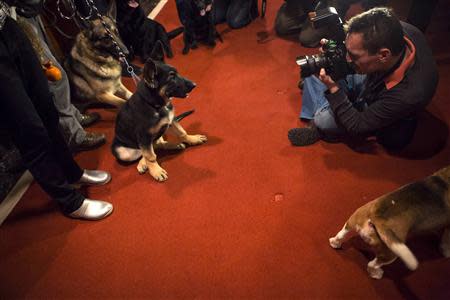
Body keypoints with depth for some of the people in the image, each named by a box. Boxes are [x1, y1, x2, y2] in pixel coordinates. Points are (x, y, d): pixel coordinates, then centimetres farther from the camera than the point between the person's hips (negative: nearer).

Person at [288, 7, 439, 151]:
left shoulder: (408, 95, -45)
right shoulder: (399, 30, -31)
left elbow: (357, 126, -30)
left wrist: (333, 88, -37)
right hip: (371, 80, 6)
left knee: (324, 120, -26)